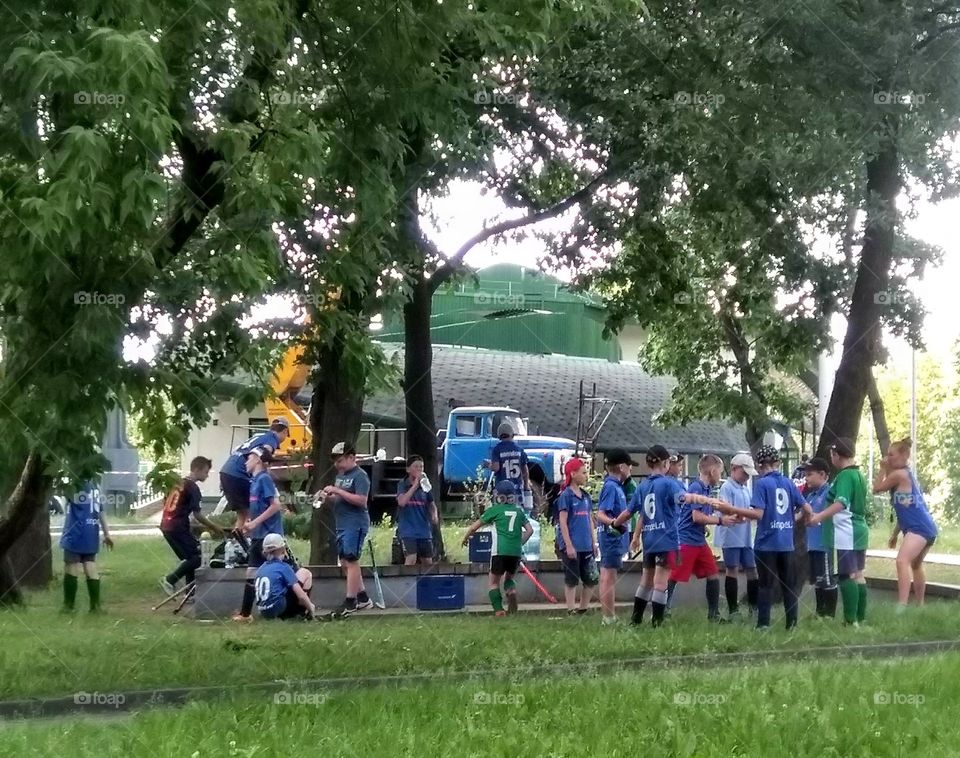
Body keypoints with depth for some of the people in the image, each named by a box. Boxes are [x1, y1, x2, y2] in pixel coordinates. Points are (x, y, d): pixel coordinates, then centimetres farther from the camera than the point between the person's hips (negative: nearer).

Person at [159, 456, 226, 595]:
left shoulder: (180, 483, 16)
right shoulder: (192, 487, -10)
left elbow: (166, 504, 22)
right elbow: (197, 515, -11)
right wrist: (214, 527, 1)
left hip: (167, 526, 9)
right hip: (178, 528, -9)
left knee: (190, 558, 14)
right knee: (198, 557, -6)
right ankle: (170, 580, -7)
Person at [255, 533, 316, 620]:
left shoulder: (261, 568, 12)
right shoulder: (284, 567, -7)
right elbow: (301, 595, -10)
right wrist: (311, 609, 6)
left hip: (264, 612, 7)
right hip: (279, 609, -7)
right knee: (305, 573, 4)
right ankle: (302, 611, 8)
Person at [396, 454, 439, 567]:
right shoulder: (402, 484, -2)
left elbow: (432, 505, 19)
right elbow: (402, 502, -20)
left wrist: (434, 515, -3)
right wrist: (415, 484, -22)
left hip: (424, 530, 5)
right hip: (408, 530, -5)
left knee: (428, 562, 10)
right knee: (411, 559, -19)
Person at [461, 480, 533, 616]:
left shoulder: (495, 509, 3)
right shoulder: (519, 510, 13)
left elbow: (475, 526, 9)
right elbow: (529, 530, 12)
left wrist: (465, 538, 25)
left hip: (500, 551, -3)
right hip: (516, 552, 3)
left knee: (494, 581, 9)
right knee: (509, 577, 24)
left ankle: (498, 610, -6)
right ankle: (511, 590, -8)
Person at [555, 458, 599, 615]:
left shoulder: (585, 496, 13)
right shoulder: (566, 495, -7)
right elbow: (563, 522, -11)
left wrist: (594, 543, 12)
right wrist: (568, 545, -16)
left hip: (586, 546, 7)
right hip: (572, 546, -7)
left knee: (592, 579, 6)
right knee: (571, 580, 0)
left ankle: (583, 610, 17)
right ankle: (571, 611, 6)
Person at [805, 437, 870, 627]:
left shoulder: (844, 475, -15)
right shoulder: (859, 474, 15)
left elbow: (841, 503, -29)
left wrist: (819, 516, -38)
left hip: (846, 533, -10)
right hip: (859, 531, 10)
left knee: (847, 576, -8)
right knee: (858, 575, 12)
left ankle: (851, 621, -9)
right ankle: (860, 618, 17)